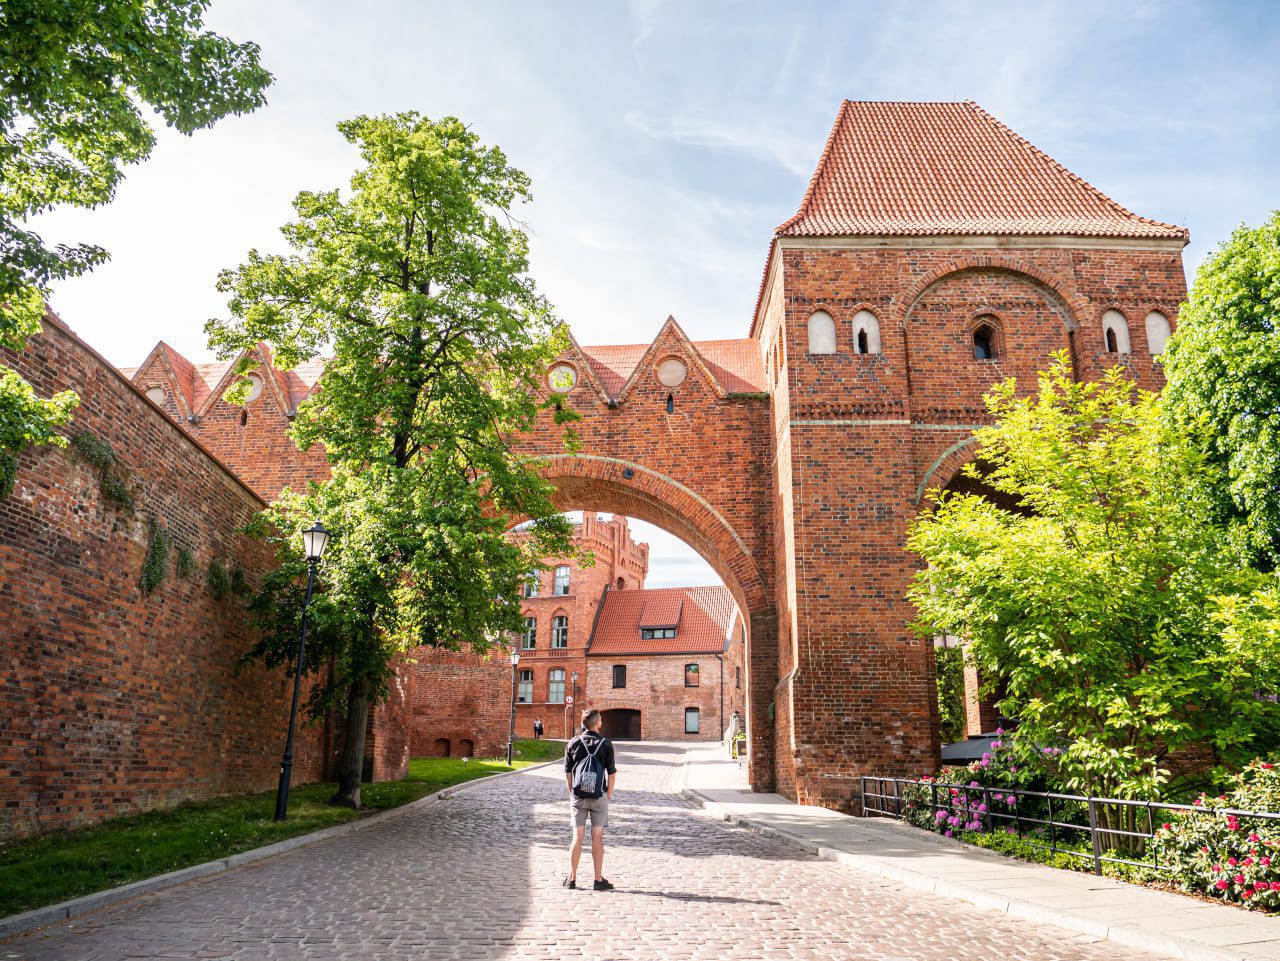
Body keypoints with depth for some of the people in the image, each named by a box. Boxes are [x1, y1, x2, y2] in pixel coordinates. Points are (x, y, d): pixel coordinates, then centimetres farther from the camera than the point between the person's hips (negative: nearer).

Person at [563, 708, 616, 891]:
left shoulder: (573, 744, -1)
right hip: (599, 796, -2)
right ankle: (599, 880, 8)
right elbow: (612, 773, -4)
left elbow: (567, 772, 3)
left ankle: (572, 878, 11)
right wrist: (608, 794, 6)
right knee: (597, 838, 4)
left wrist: (572, 793, 12)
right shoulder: (606, 744, -6)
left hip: (578, 796, 2)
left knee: (577, 837, 7)